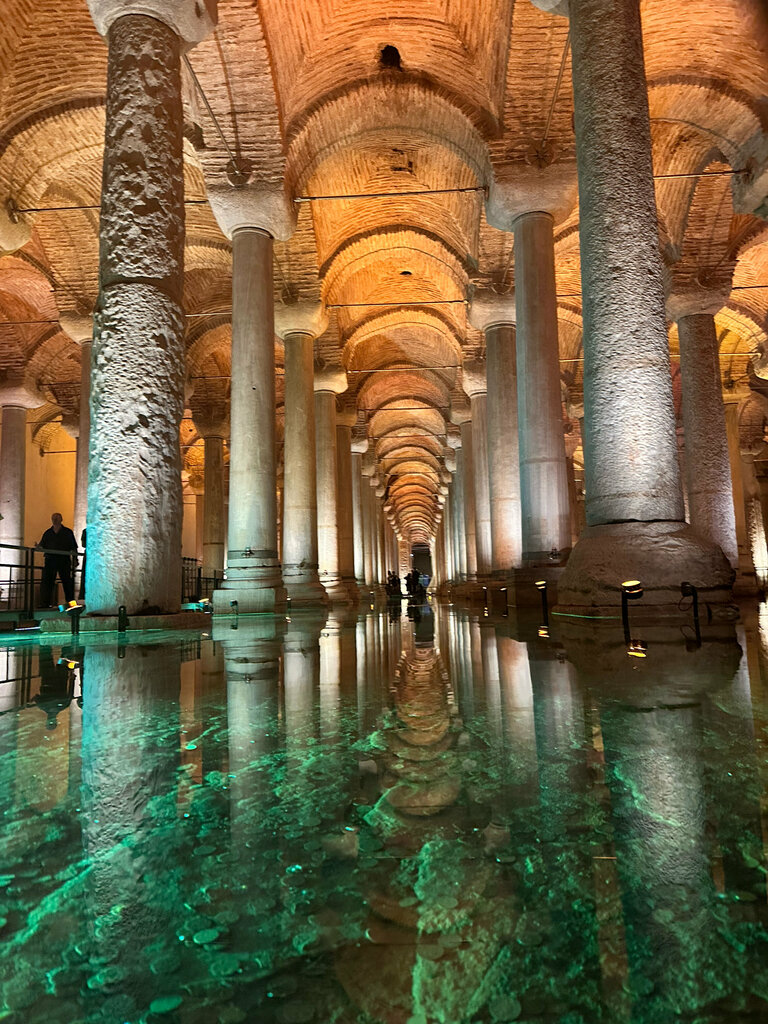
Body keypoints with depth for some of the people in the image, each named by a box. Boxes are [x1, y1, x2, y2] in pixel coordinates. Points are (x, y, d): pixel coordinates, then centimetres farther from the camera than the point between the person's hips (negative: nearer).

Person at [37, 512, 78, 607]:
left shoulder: (68, 532, 7)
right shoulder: (47, 533, 15)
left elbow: (73, 547, 5)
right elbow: (42, 546, 16)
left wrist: (75, 559, -5)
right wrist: (39, 547, -8)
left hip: (64, 561, -2)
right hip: (50, 560, 2)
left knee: (67, 582, 0)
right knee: (46, 582, -2)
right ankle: (45, 604, 1)